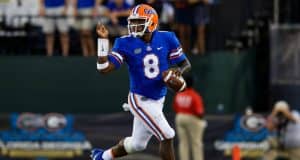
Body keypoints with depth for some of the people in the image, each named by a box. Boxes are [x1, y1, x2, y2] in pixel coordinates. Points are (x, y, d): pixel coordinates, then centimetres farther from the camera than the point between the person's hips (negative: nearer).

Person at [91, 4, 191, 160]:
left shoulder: (166, 39, -4)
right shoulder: (125, 44, -11)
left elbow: (186, 63, 4)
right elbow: (104, 68, -17)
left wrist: (179, 69, -19)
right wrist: (103, 40, -23)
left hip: (158, 99, 5)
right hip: (140, 99, -5)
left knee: (137, 144, 18)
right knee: (167, 136, -13)